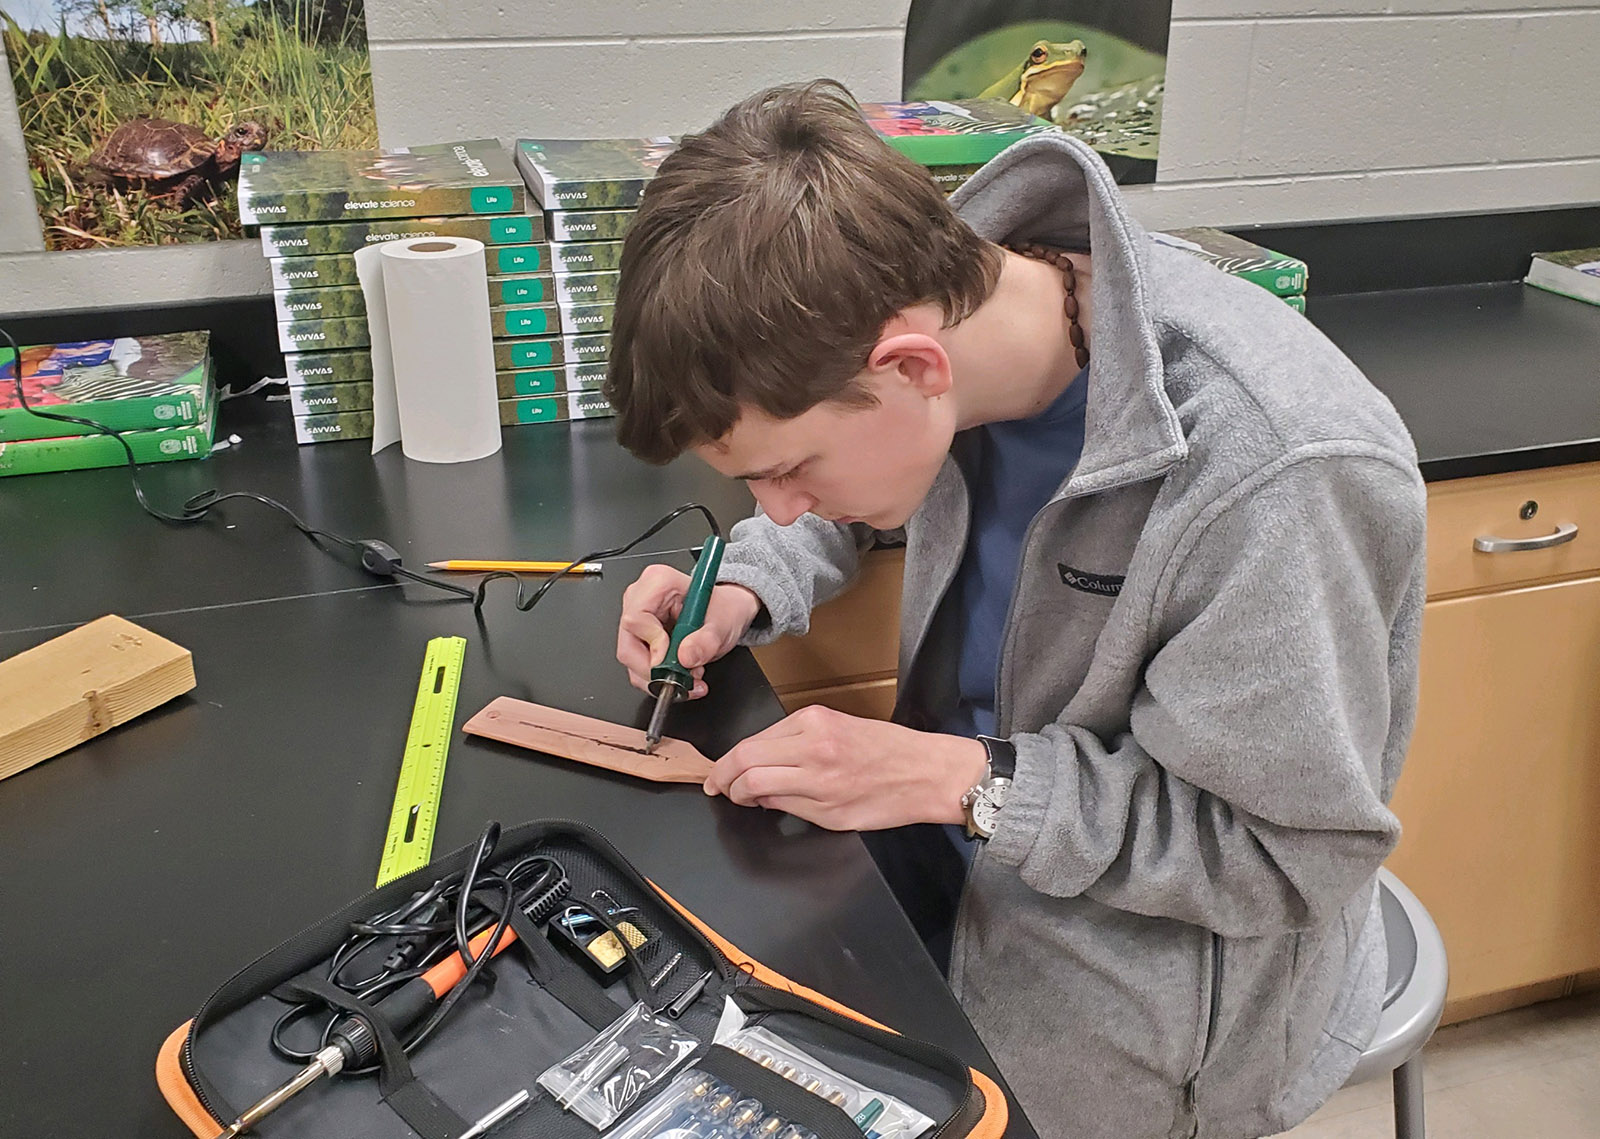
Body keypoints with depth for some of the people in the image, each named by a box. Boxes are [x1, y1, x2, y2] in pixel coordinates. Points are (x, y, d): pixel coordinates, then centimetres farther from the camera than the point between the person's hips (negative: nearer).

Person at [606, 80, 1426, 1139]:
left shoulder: (1274, 479, -34)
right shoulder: (952, 292, -13)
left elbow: (1296, 853, -23)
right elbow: (867, 495, 10)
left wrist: (964, 782, -28)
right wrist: (743, 589, -9)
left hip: (1147, 983, -5)